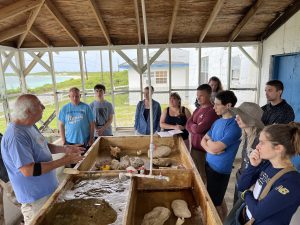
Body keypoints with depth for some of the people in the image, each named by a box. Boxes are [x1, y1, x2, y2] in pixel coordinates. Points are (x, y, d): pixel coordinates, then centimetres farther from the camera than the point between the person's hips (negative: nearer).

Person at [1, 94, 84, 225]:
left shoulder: (29, 126, 2)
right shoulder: (16, 136, -29)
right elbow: (28, 170, -32)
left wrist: (65, 149, 0)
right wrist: (63, 161, -28)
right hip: (35, 198, -9)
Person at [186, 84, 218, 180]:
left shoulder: (212, 111, -18)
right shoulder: (198, 108, 10)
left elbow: (198, 129, -22)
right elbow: (188, 124, 6)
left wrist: (192, 125, -2)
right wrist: (195, 127, -13)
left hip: (203, 148, -8)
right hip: (194, 145, 8)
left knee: (201, 174, 4)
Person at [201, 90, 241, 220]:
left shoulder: (234, 125, -21)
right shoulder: (218, 122, 5)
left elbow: (215, 147, -25)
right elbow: (203, 141, 6)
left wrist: (209, 141, -5)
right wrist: (211, 147, -14)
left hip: (220, 169, -8)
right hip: (209, 164, 8)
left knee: (215, 203, 9)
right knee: (218, 200, 23)